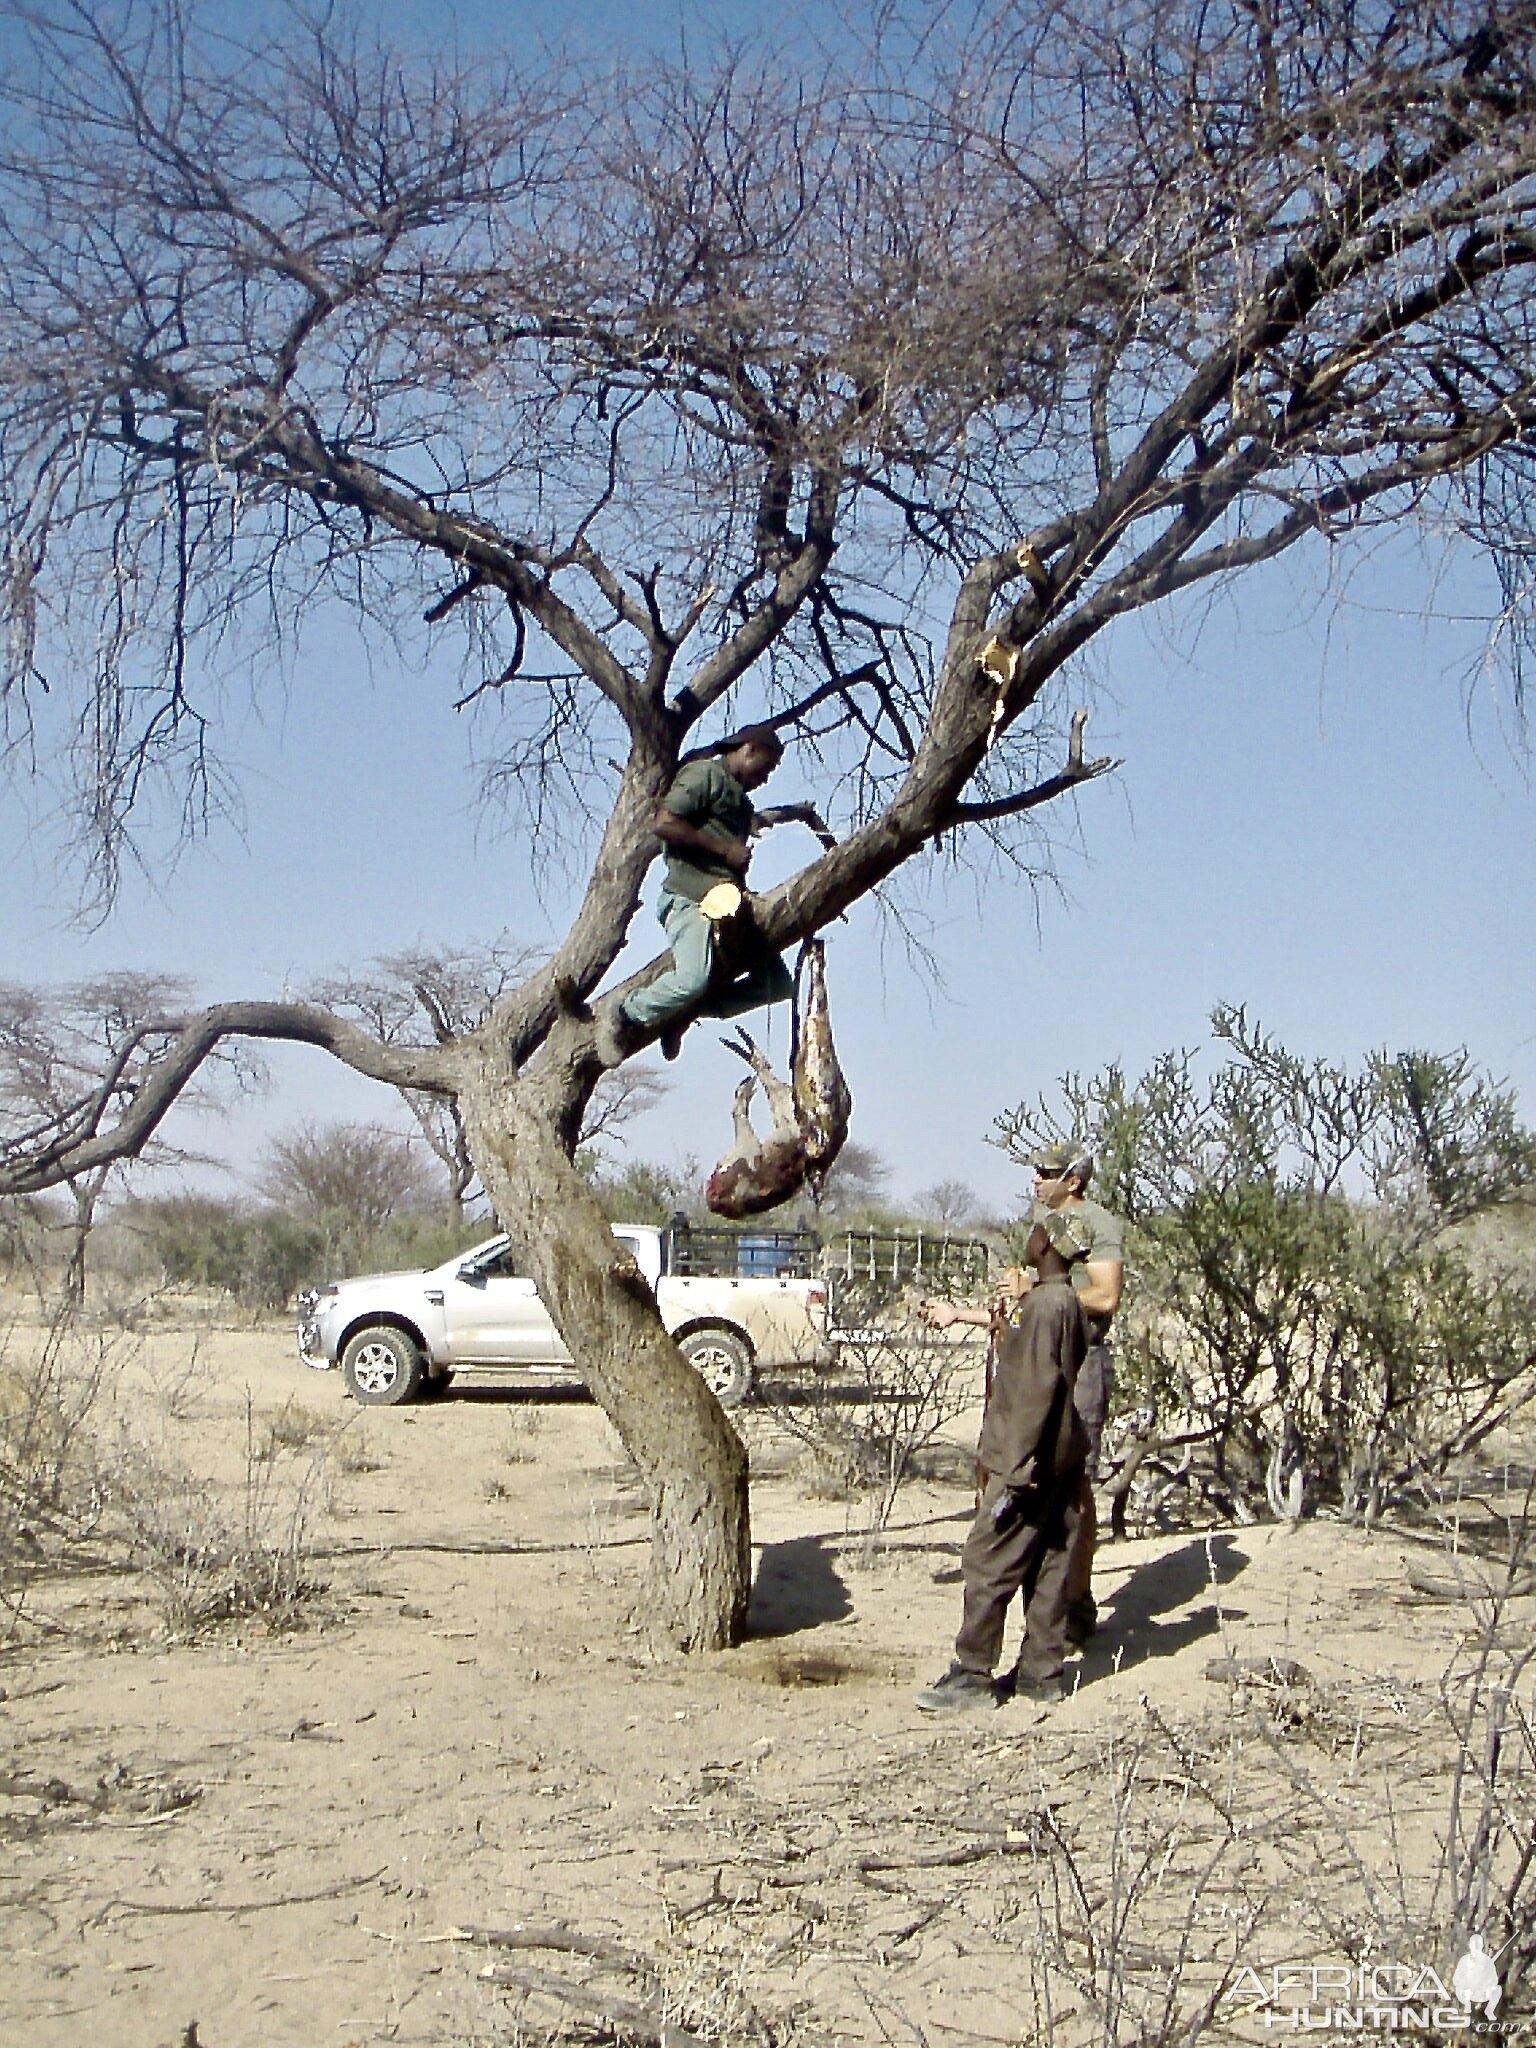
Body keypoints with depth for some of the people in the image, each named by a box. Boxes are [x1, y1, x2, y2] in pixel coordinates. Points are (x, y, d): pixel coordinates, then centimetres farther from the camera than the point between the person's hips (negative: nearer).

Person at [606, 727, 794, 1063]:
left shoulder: (740, 800, 29)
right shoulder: (705, 774, 0)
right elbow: (664, 824, -13)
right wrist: (724, 849, -10)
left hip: (728, 906, 10)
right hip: (690, 898, -10)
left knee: (778, 984, 2)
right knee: (693, 979, -31)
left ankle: (685, 1013, 4)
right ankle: (629, 1017, -3)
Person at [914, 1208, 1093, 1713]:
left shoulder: (1044, 1303, -17)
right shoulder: (1070, 1302, 12)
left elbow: (1038, 1389, -22)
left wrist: (1017, 1469, -21)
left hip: (1032, 1458, -10)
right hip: (1060, 1457, 10)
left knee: (987, 1562, -5)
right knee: (1046, 1565, 11)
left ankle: (972, 1677, -3)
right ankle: (1041, 1672, 16)